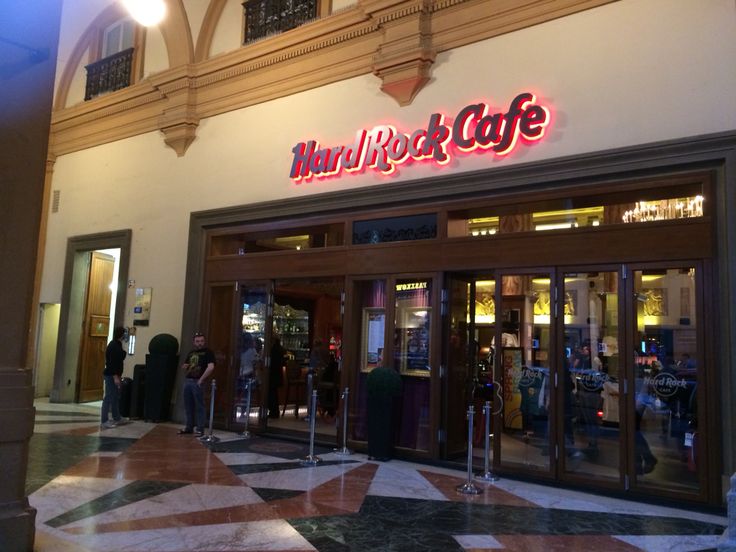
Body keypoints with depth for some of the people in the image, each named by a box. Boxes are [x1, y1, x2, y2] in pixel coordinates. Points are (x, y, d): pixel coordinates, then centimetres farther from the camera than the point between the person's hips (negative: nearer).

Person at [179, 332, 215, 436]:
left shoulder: (208, 352, -4)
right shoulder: (191, 353, 17)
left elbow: (211, 367, -17)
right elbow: (186, 366, 28)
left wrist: (201, 380, -17)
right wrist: (185, 367, 3)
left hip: (198, 382, -7)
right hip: (187, 381, 7)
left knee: (199, 406, -4)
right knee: (188, 406, 11)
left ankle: (200, 429, 0)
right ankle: (189, 427, 21)